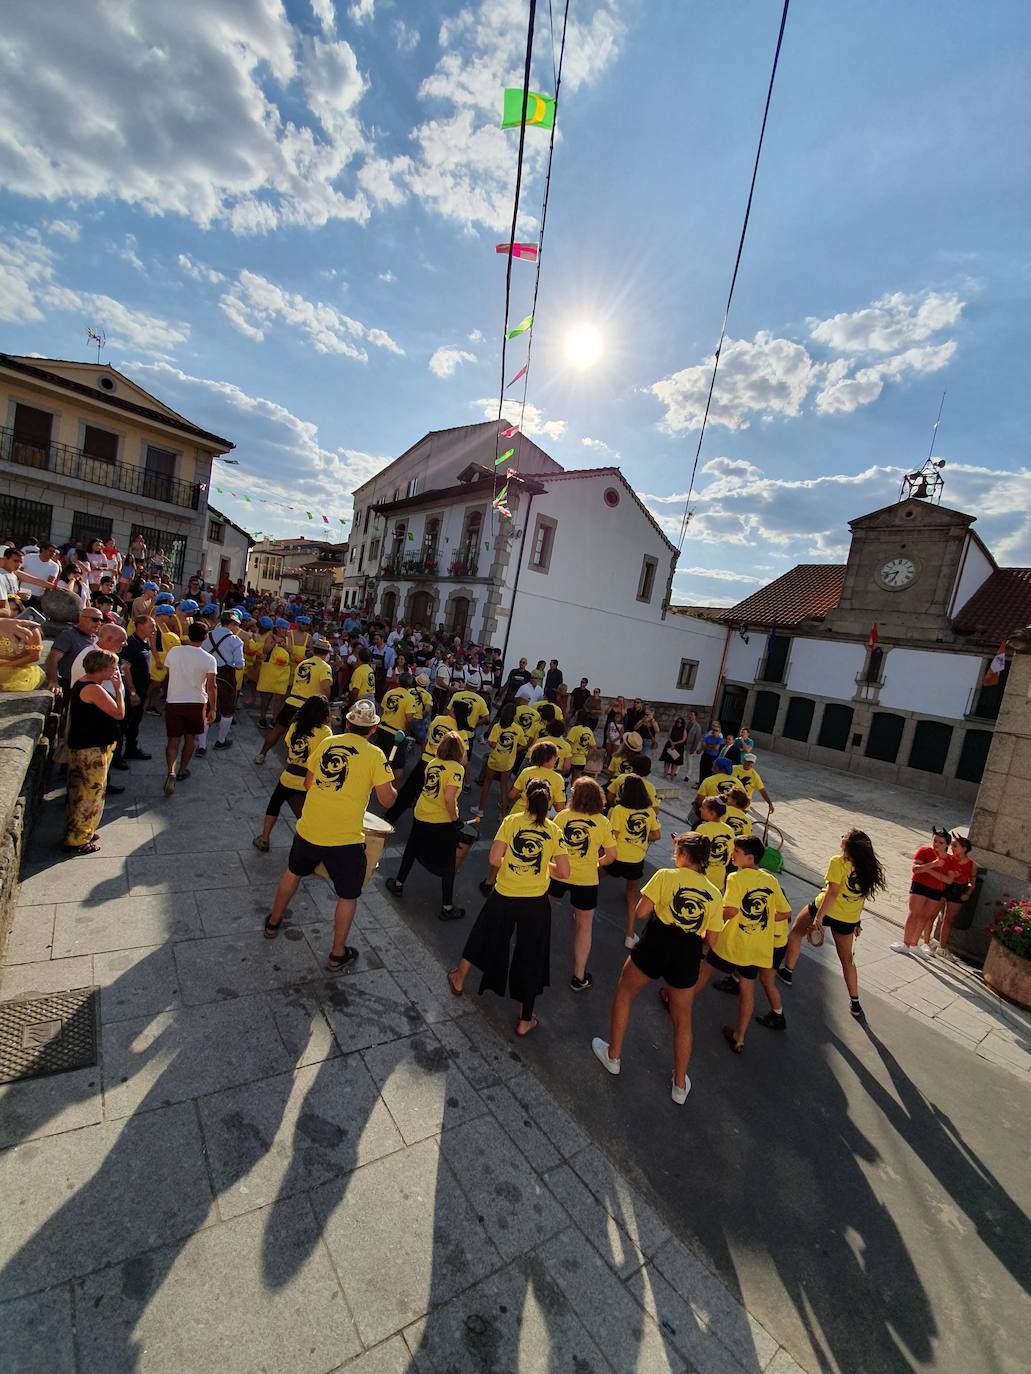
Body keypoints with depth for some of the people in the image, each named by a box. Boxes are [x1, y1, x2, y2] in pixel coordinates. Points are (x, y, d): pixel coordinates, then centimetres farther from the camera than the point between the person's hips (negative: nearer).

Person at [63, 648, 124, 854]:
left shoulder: (83, 684, 11)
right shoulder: (93, 689, -22)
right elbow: (119, 713, -21)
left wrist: (114, 688, 3)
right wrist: (117, 688, -12)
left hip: (82, 746, 10)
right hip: (91, 750, -10)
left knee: (81, 791, 20)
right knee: (91, 793, 1)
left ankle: (76, 832, 33)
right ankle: (77, 841, 11)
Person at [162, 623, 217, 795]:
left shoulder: (173, 651, -4)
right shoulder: (209, 659, -12)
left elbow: (167, 670, 12)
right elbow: (211, 686, -12)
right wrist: (212, 709, -4)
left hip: (173, 701, 1)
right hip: (196, 703, -1)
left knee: (173, 740, 6)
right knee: (190, 738, 18)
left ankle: (171, 772, -12)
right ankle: (182, 770, 28)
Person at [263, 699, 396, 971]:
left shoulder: (327, 743, 2)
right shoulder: (374, 755, -11)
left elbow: (307, 784, 11)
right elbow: (386, 800, -11)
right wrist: (393, 786, 9)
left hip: (308, 829, 5)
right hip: (345, 839, -5)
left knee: (293, 873, 32)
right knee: (347, 896, 16)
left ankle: (273, 922, 51)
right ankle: (338, 954, 27)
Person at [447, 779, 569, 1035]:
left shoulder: (511, 821, -10)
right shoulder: (554, 831, -8)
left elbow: (494, 859, -12)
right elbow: (564, 873, -8)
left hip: (504, 896, 0)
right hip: (536, 901, 0)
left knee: (486, 937, 25)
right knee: (530, 958, 15)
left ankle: (459, 979, 49)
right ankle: (525, 1020, 28)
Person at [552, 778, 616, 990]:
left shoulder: (562, 816, -10)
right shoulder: (602, 822, -9)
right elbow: (611, 855, -4)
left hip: (558, 873, 0)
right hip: (586, 879, 0)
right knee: (584, 926, 16)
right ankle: (579, 977, 24)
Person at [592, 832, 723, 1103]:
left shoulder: (666, 876, -8)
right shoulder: (715, 893, 4)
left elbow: (641, 911, -10)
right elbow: (710, 941, 6)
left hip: (655, 946, -3)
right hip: (689, 956, 3)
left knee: (623, 994, 22)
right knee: (682, 1020, 23)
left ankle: (613, 1056, 35)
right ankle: (680, 1085, 36)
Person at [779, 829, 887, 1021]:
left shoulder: (838, 861, -17)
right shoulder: (867, 866, 2)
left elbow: (833, 892, -20)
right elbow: (863, 895, 9)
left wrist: (818, 917, -17)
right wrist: (856, 921, 20)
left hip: (826, 910, -5)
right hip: (849, 919, 6)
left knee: (796, 931, 18)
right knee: (847, 959, 20)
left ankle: (787, 972, 24)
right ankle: (855, 1004, 25)